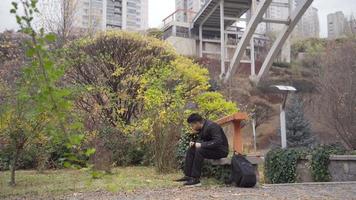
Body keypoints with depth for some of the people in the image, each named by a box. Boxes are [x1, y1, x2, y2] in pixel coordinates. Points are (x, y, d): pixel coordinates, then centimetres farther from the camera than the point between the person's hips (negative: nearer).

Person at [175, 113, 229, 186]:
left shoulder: (211, 126, -23)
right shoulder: (202, 127, 5)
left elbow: (218, 141, -32)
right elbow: (201, 140, 18)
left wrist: (201, 145, -30)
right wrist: (194, 143, -3)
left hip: (221, 150, -10)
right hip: (211, 148, 10)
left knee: (199, 151, -29)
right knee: (191, 150, 0)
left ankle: (196, 179, -26)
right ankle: (187, 176, -4)